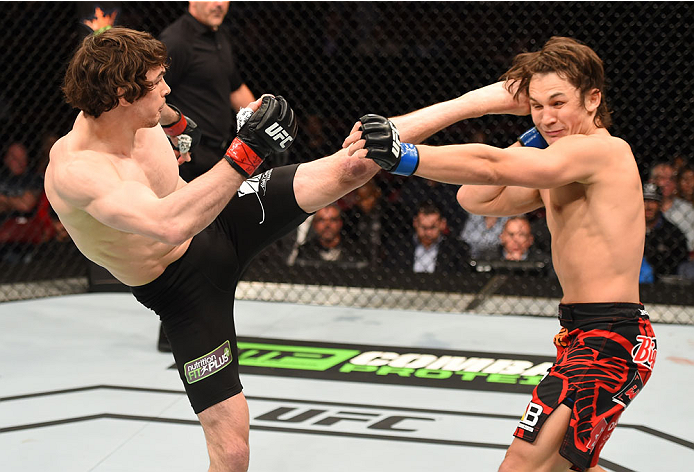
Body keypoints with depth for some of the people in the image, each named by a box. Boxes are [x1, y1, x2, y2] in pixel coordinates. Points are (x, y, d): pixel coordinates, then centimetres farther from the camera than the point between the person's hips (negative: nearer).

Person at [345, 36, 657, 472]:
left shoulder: (603, 150, -14)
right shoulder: (564, 168, 17)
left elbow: (492, 167, -25)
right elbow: (476, 199, 13)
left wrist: (401, 155, -32)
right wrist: (534, 139, 7)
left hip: (611, 341, -11)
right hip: (582, 337, 11)